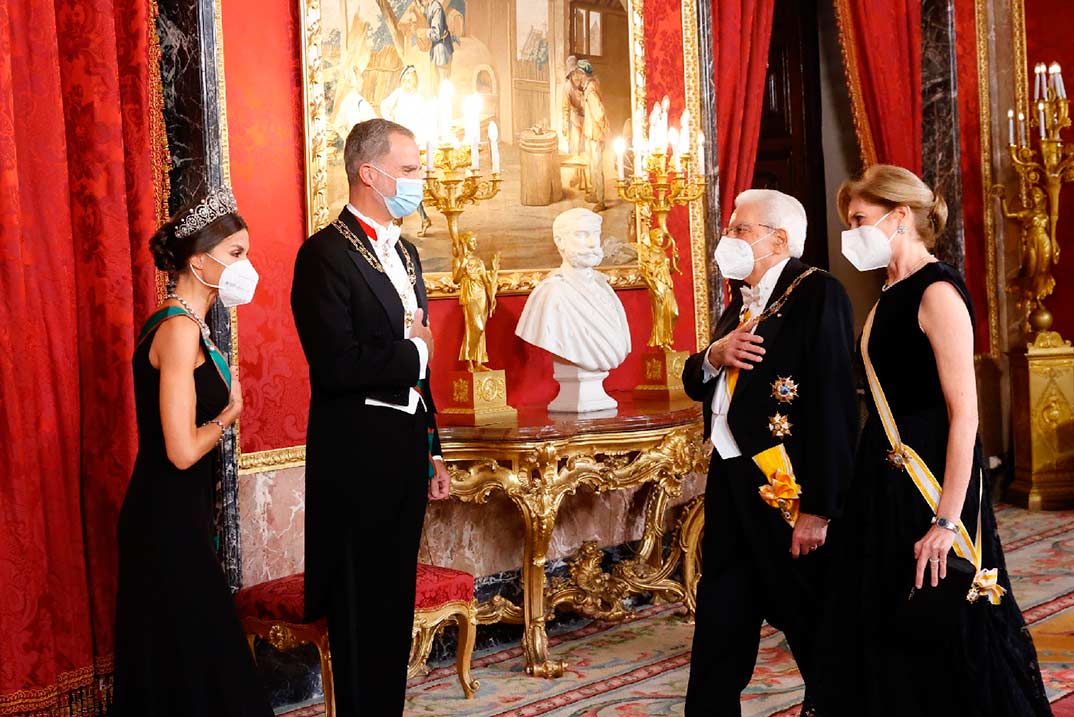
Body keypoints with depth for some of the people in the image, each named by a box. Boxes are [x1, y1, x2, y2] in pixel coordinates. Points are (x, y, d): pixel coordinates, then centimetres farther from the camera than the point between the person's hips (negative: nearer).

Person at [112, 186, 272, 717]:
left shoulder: (184, 323, 11)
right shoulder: (181, 329, -18)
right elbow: (183, 450, -23)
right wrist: (230, 413, -8)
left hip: (167, 518, 10)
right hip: (170, 522, -10)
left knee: (168, 658, 16)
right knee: (191, 658, -1)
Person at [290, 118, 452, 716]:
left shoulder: (405, 252, 14)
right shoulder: (327, 254, -14)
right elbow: (336, 365, -25)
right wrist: (414, 353, -12)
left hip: (405, 453, 8)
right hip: (356, 458, -8)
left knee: (396, 605, 16)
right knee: (362, 615, 2)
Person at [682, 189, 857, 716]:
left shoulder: (817, 293, -13)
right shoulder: (743, 301, 14)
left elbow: (832, 406, -20)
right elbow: (696, 385, 19)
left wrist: (819, 508, -23)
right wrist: (714, 355, -5)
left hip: (788, 491, -8)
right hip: (731, 485, 8)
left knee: (814, 630, 5)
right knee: (717, 631, 13)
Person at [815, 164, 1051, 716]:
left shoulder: (937, 292, -14)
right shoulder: (891, 296, 13)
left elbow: (965, 413, -20)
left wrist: (947, 521, -24)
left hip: (932, 482, -9)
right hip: (887, 484, 9)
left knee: (942, 639, 0)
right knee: (883, 637, 15)